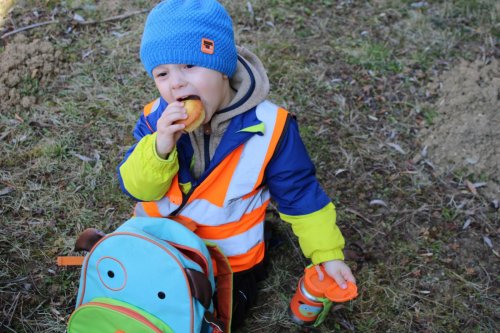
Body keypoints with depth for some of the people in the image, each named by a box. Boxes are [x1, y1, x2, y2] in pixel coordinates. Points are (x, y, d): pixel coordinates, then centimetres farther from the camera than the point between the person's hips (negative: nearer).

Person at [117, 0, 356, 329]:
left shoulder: (268, 128, -24)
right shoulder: (157, 118, -14)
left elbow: (299, 194, -12)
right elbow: (137, 188, -16)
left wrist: (328, 253, -13)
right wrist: (159, 147, -36)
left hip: (228, 261, -3)